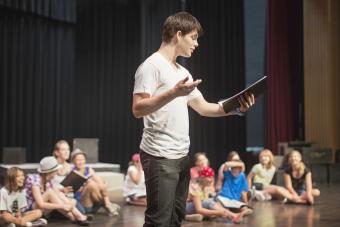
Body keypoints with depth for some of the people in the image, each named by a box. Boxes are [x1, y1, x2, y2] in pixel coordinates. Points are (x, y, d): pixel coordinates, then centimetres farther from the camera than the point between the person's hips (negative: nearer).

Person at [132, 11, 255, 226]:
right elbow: (138, 109, -17)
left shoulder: (183, 72, 19)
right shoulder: (151, 65, -8)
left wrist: (235, 109, 4)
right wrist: (173, 93, -27)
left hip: (182, 155, 9)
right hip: (160, 156, -9)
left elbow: (203, 107, 19)